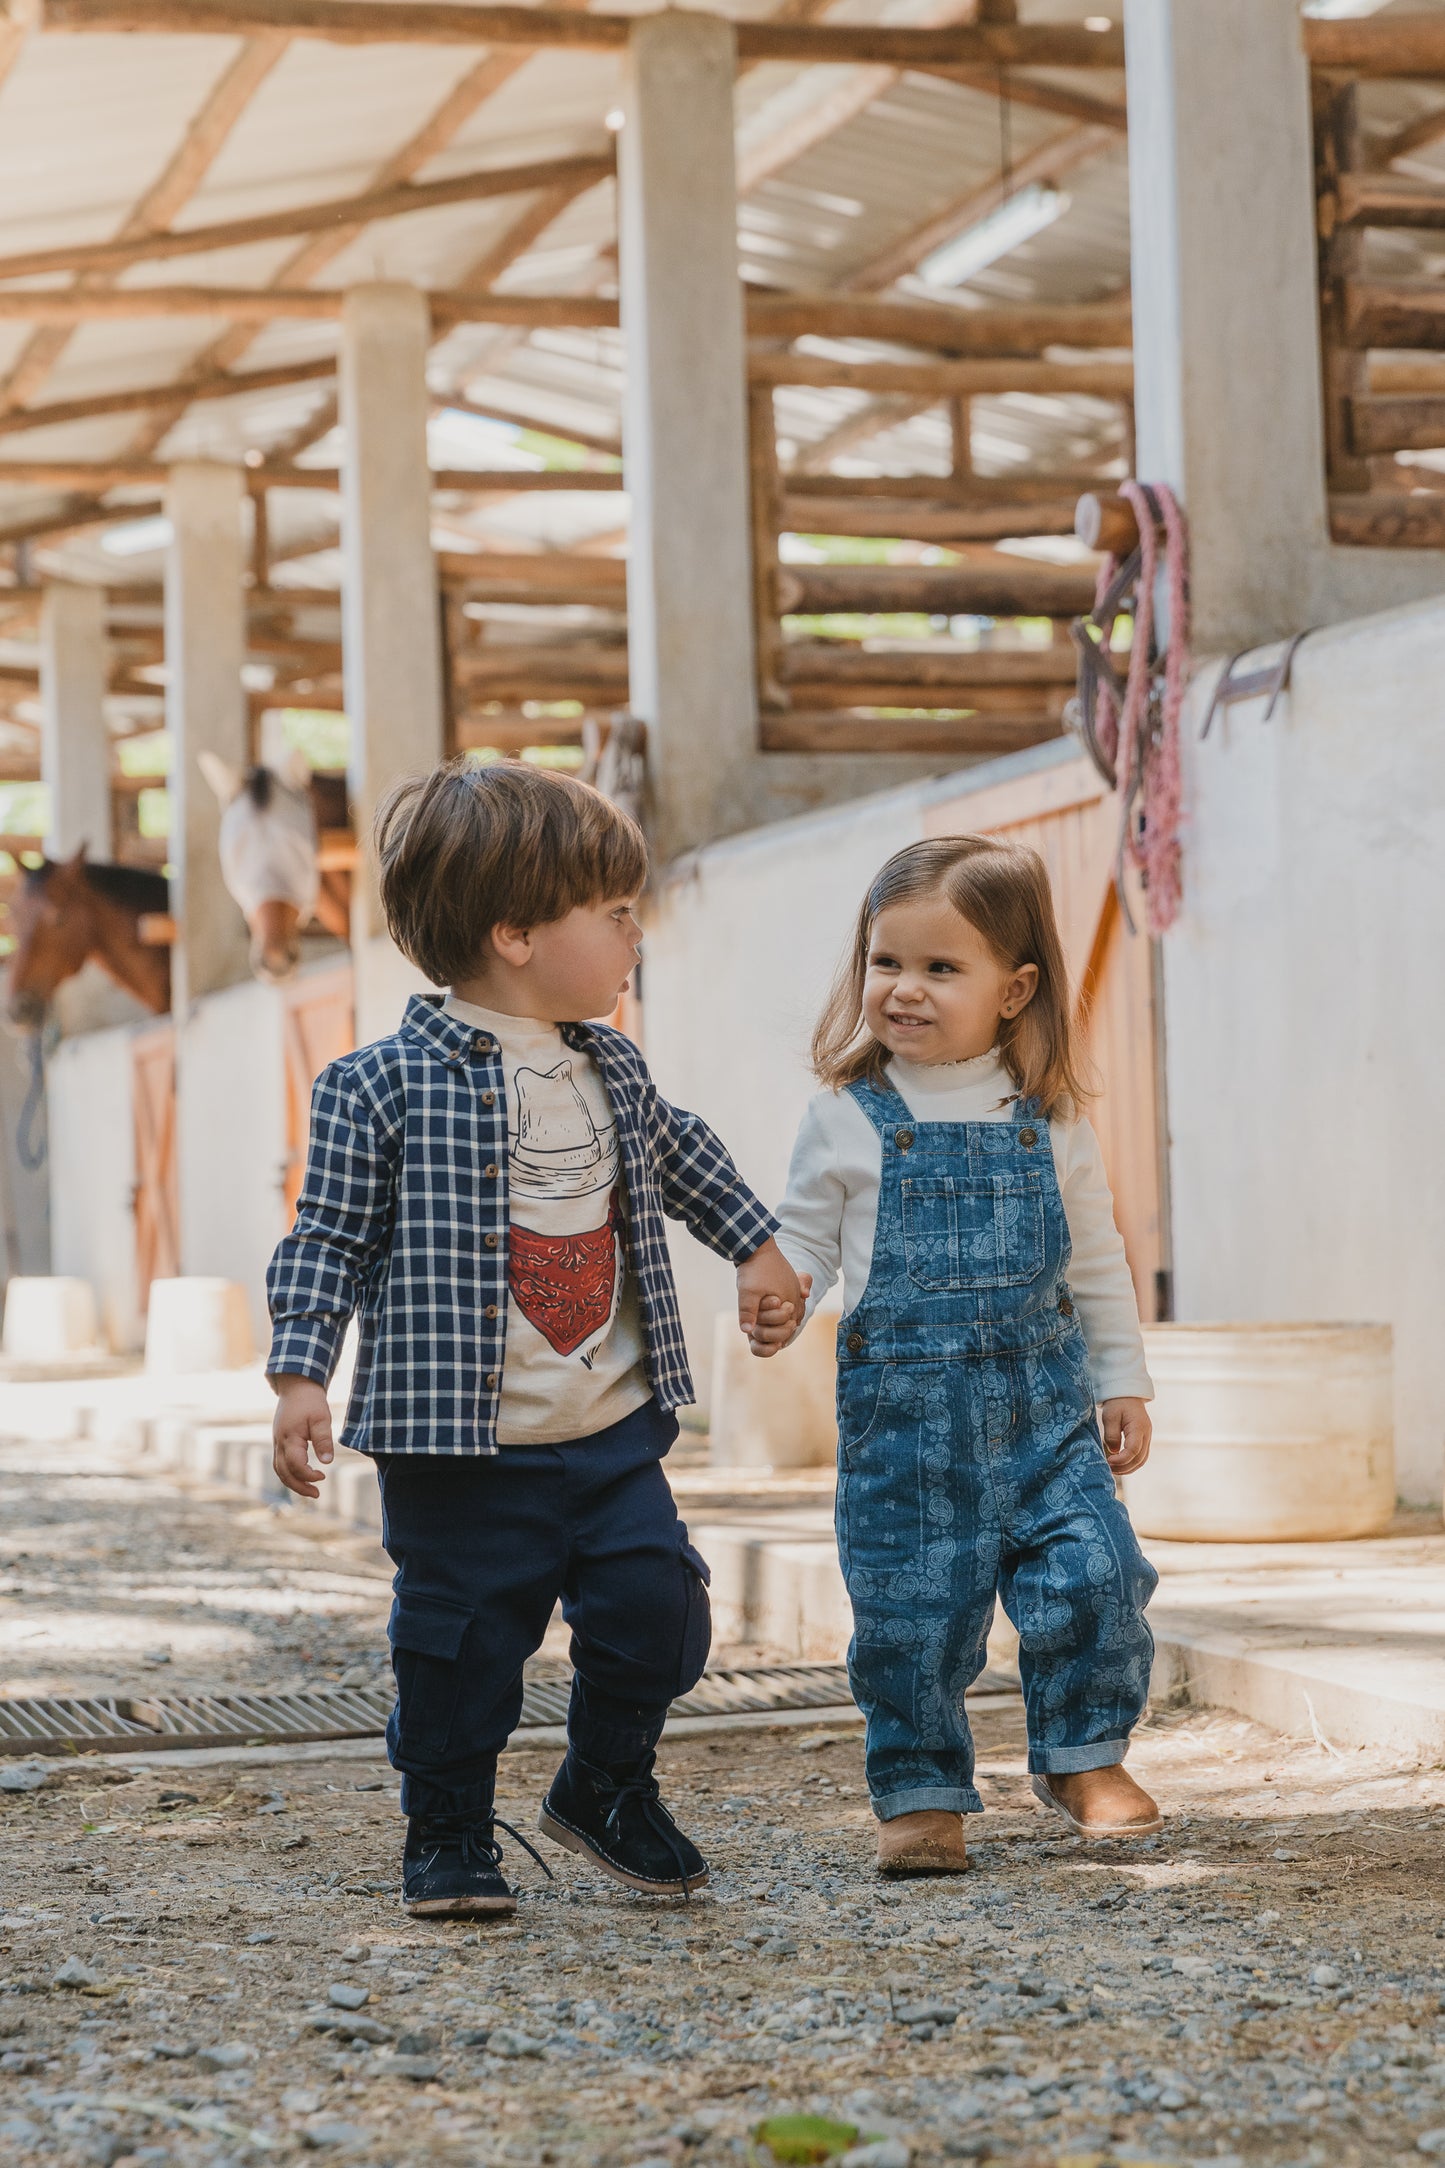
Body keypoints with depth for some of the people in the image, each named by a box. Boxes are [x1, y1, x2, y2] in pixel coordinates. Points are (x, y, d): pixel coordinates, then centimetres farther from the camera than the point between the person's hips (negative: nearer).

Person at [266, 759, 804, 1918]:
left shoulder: (612, 1071, 9)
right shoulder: (384, 1086, -11)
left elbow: (679, 1151, 30)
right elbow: (328, 1238, -10)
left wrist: (755, 1244, 35)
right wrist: (301, 1375, -17)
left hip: (616, 1433, 5)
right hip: (465, 1449, -5)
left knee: (659, 1616, 3)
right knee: (463, 1646, 1)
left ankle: (608, 1788, 28)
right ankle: (449, 1835, 23)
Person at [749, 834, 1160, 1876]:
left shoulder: (1048, 1120, 5)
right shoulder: (847, 1119, 0)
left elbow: (1095, 1258, 13)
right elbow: (805, 1237, 7)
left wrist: (1124, 1382, 13)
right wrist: (778, 1301, -14)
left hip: (1042, 1396, 1)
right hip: (902, 1405, -1)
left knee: (1091, 1571, -6)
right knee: (910, 1606, 0)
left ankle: (1086, 1757, 16)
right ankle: (922, 1792, 17)